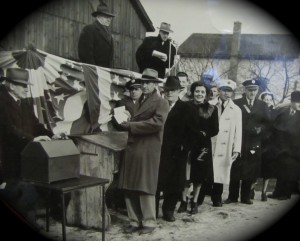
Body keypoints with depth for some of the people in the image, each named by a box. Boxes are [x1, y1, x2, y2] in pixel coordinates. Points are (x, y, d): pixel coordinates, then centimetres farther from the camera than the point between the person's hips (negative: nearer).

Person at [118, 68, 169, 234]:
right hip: (132, 148, 7)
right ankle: (135, 221, 19)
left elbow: (157, 122, -18)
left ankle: (149, 222, 13)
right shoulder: (138, 101, 21)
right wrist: (125, 122, 3)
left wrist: (131, 125, -15)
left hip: (148, 150, -7)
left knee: (145, 187, -2)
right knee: (128, 187, 7)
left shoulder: (161, 103, -3)